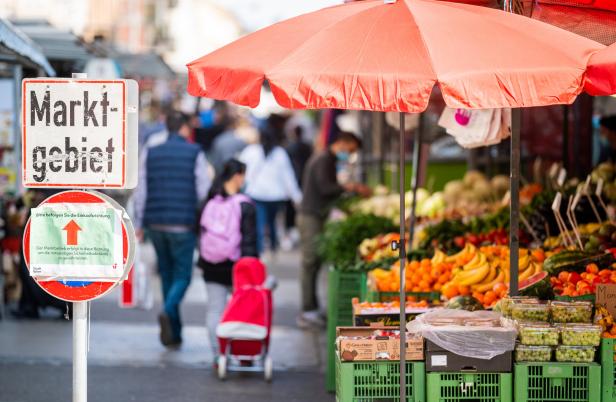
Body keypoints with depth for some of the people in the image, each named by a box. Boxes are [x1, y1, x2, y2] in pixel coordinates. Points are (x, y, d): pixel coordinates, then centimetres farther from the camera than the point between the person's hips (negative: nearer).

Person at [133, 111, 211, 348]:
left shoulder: (149, 153, 6)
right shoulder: (194, 153, -3)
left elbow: (141, 191, 4)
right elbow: (203, 191, -6)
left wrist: (138, 224, 9)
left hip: (156, 224, 4)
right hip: (183, 225, -4)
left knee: (167, 274, 14)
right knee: (182, 276, 2)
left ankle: (174, 334, 15)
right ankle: (168, 311, -27)